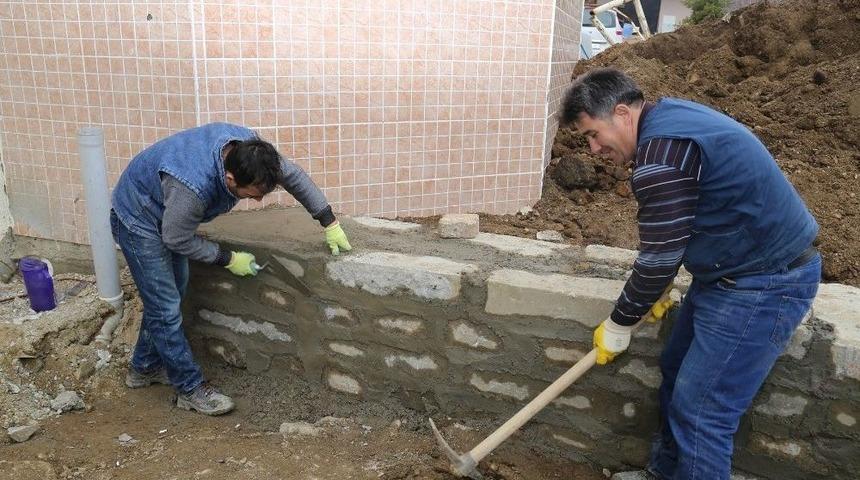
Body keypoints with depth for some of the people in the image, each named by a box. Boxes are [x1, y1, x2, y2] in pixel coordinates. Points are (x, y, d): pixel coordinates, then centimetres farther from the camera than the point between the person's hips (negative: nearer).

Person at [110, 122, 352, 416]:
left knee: (169, 294, 18)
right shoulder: (193, 186, -43)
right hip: (138, 221, -8)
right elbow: (177, 240, -25)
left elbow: (293, 175, -8)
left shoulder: (249, 148, -24)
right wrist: (229, 259, -17)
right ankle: (190, 389, 9)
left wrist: (330, 224, -6)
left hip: (166, 216, 8)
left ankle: (144, 368, 36)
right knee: (166, 309, -5)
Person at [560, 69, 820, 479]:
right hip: (730, 273, 11)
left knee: (701, 411, -3)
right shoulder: (669, 119, 8)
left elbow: (658, 258, -20)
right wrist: (657, 287, 20)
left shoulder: (662, 151, -25)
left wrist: (618, 326, -6)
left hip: (762, 285, -10)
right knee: (676, 374, 18)